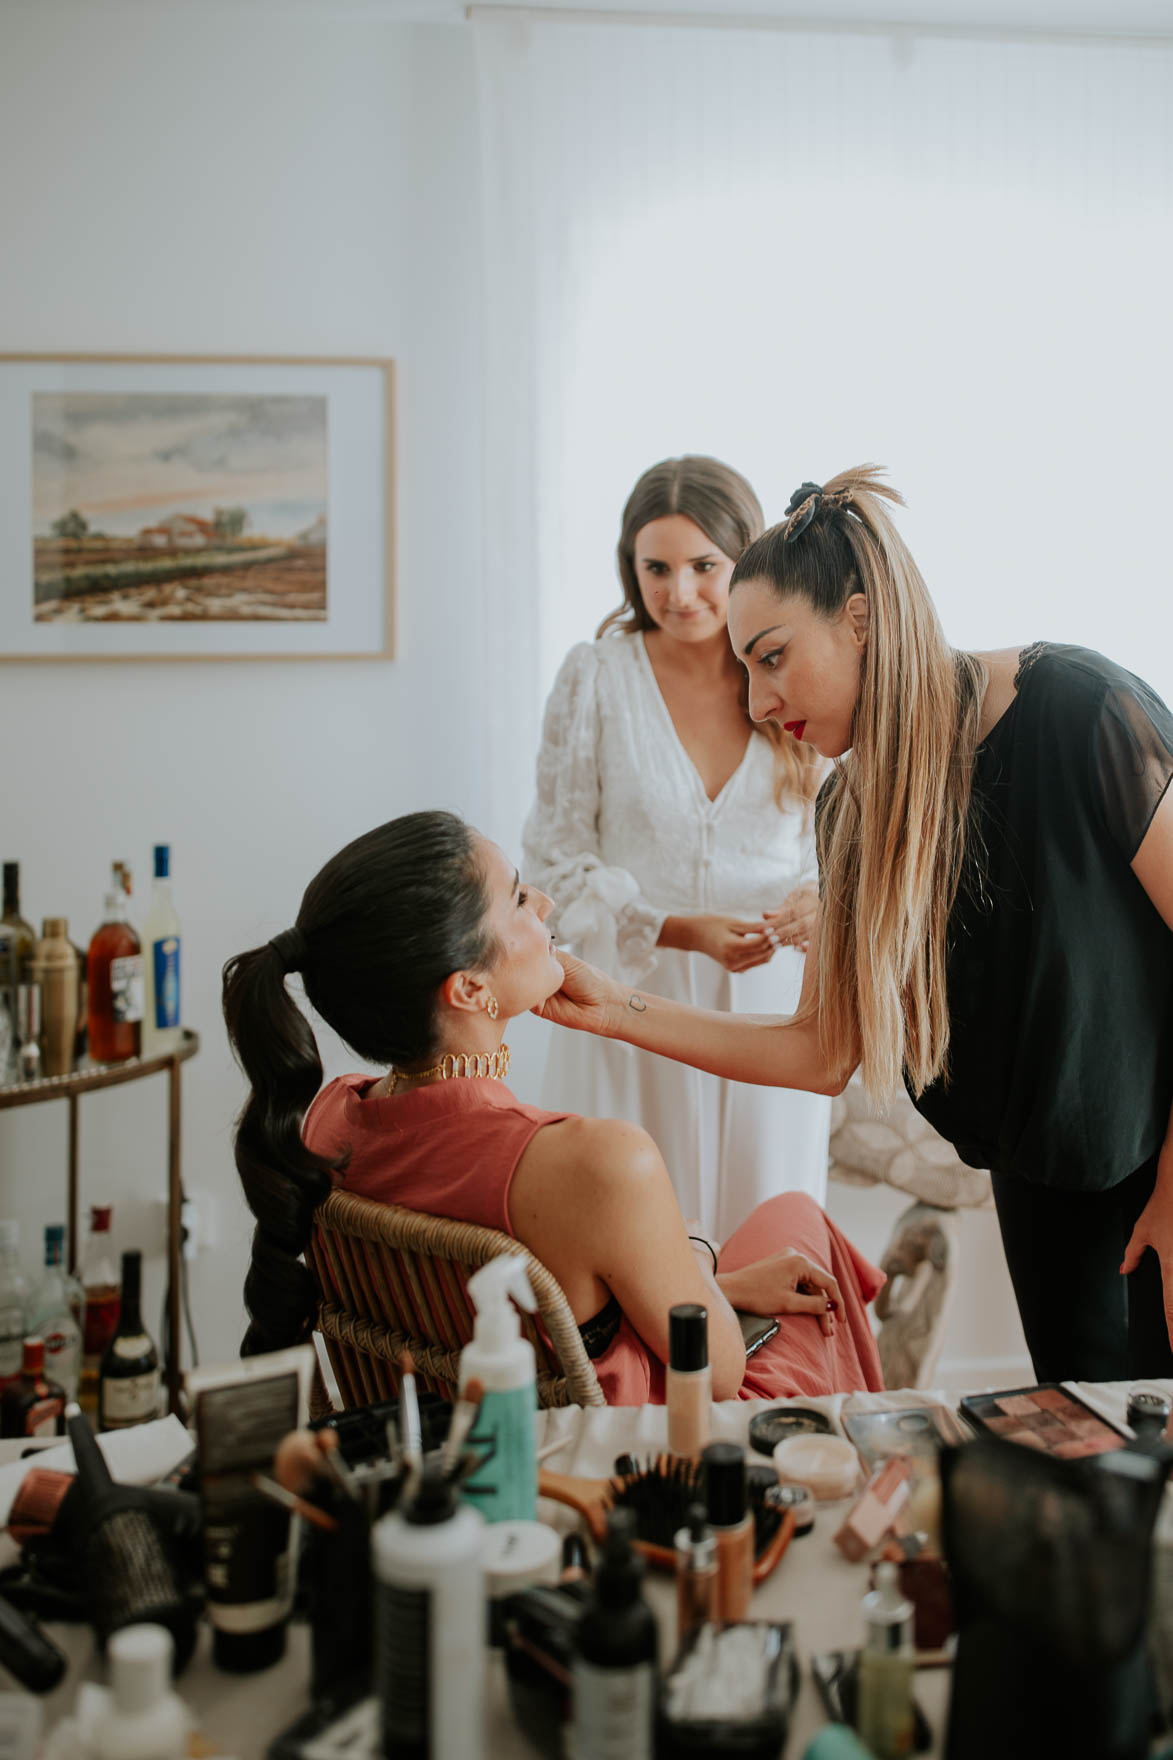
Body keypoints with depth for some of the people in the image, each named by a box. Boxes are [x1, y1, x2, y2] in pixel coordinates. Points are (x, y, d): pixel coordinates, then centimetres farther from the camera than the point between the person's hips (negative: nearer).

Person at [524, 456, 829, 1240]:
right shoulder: (595, 676, -3)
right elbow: (558, 856, -3)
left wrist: (823, 897, -14)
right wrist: (678, 931, -15)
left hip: (774, 1001, 2)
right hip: (633, 996, -1)